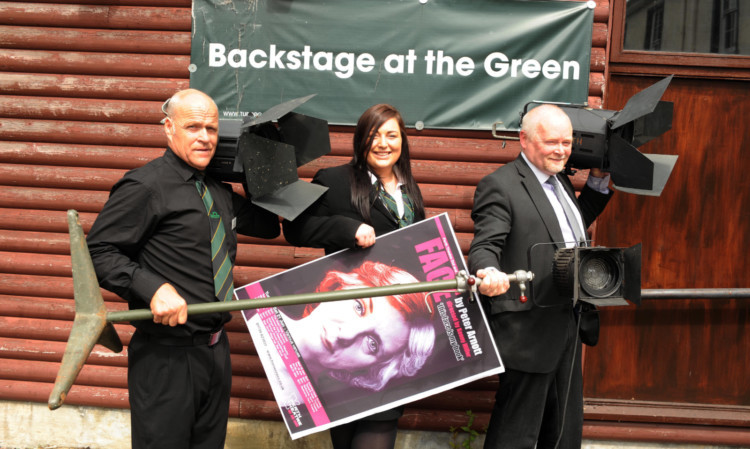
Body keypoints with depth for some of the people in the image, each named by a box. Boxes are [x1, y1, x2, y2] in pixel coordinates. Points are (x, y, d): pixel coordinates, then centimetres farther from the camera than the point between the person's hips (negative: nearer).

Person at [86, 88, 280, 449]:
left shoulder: (219, 190, 13)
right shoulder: (145, 186, -11)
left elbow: (269, 225, 24)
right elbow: (97, 251, -15)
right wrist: (154, 288, -26)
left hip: (215, 351, 8)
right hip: (167, 355, -7)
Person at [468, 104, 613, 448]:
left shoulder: (559, 179, 14)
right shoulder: (500, 185, -13)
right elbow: (485, 246, -21)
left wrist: (599, 181, 18)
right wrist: (489, 273, -43)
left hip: (568, 326, 9)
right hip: (529, 330, -9)